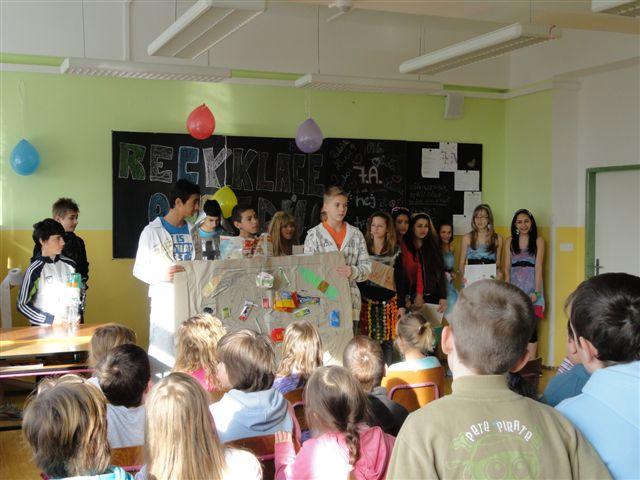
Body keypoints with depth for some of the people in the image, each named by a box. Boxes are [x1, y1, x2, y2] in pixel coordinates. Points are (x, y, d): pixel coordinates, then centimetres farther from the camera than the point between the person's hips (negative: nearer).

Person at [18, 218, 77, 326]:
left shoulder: (69, 264, 7)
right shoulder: (35, 270, -7)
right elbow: (22, 305, -4)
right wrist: (50, 319, -8)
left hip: (70, 325, 3)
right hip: (43, 328, -3)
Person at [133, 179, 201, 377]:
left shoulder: (192, 231, 15)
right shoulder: (152, 231, -2)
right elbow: (139, 270, -3)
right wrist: (163, 274, -19)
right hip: (164, 301, -5)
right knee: (163, 352, -6)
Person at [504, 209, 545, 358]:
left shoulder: (538, 241, 3)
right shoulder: (510, 241, 10)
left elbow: (538, 267, -3)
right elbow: (507, 267, 6)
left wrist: (536, 291, -10)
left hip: (531, 286, -2)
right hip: (514, 286, 2)